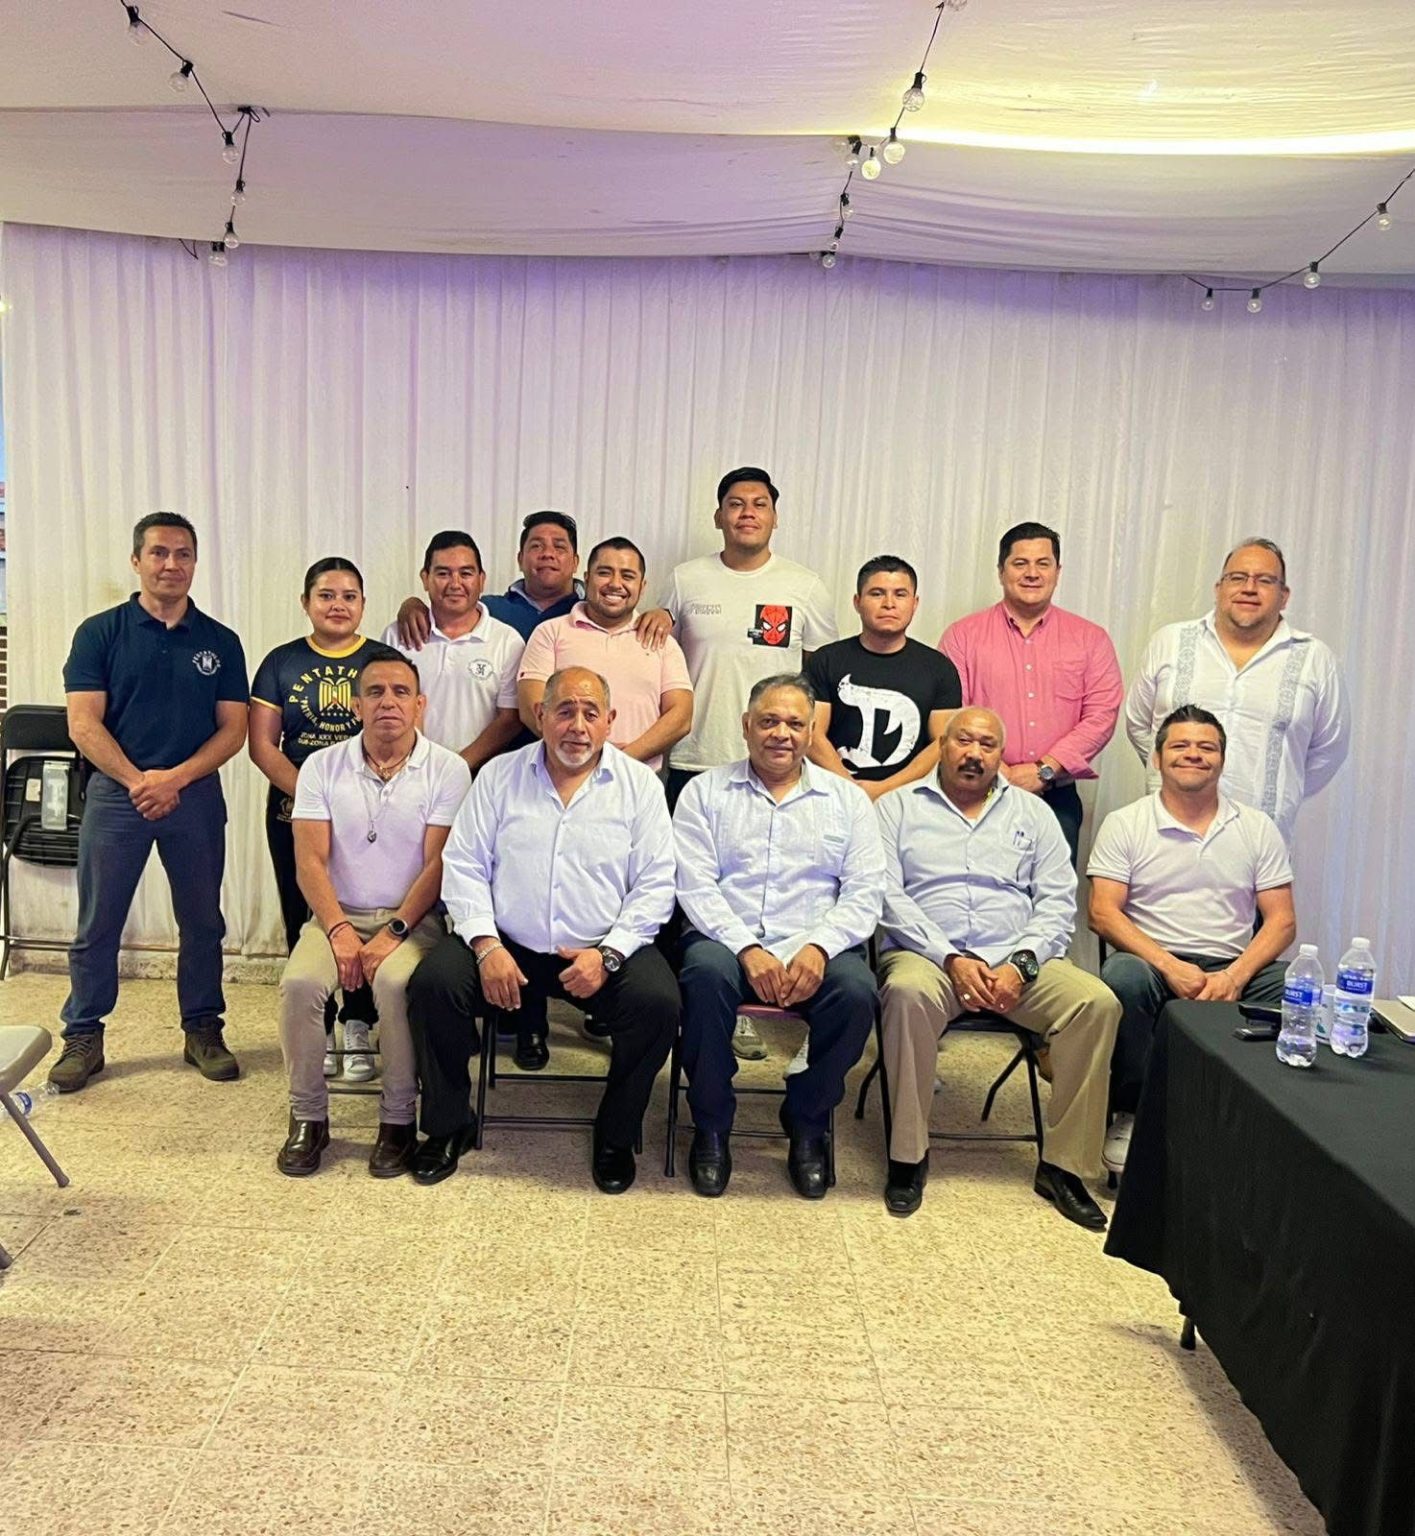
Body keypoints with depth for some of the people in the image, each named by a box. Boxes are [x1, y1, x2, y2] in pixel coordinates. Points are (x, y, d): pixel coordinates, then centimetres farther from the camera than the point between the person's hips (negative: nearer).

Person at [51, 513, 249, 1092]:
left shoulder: (220, 642, 5)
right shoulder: (100, 633, 1)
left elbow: (233, 729, 1)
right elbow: (83, 725, -5)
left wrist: (174, 778, -13)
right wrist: (136, 780, -17)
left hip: (196, 796, 1)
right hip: (114, 793, -1)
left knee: (202, 921, 9)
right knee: (98, 924, 5)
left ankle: (203, 1030, 23)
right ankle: (83, 1038, 19)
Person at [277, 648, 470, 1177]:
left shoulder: (447, 770, -2)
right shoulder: (322, 766, 5)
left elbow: (438, 865, -7)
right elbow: (310, 862, -2)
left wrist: (393, 933, -17)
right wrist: (338, 931, -15)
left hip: (412, 917, -2)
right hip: (338, 914, 3)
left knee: (395, 984, -32)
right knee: (299, 983, -26)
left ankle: (398, 1120, -12)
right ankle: (307, 1118, -6)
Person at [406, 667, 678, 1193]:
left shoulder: (640, 785, 4)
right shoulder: (499, 776, 7)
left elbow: (656, 886, -1)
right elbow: (464, 866, 3)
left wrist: (608, 954, -14)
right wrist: (486, 946, -11)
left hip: (604, 951, -1)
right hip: (507, 946, 1)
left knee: (658, 1002, -27)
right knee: (432, 982, -22)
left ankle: (615, 1137, 0)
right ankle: (447, 1128, 3)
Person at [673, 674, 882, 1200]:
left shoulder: (848, 800, 15)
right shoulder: (706, 792, 11)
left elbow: (863, 893, 5)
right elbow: (695, 886, -1)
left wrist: (819, 947, -14)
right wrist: (747, 949, -16)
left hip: (817, 948, 1)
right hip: (729, 940, -1)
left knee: (856, 990, -29)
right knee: (706, 973, -34)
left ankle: (807, 1125, -2)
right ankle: (711, 1126, -10)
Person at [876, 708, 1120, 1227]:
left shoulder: (1031, 812, 17)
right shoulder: (899, 807, 9)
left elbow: (1058, 900, 8)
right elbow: (888, 896, -2)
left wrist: (1020, 964, -9)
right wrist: (951, 959, -14)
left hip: (1017, 959, 3)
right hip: (927, 953, -2)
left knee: (1098, 1002, -23)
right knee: (908, 992, -36)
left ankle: (1063, 1164, -11)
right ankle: (908, 1156, -19)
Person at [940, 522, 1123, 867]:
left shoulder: (1091, 639, 11)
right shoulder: (963, 635, 6)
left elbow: (1101, 715, 1)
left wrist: (1044, 770, -10)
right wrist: (998, 772, -13)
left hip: (1057, 800, 1)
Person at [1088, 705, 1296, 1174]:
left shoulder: (1257, 827, 12)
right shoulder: (1125, 824, 4)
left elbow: (1281, 920, 5)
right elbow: (1103, 912, -5)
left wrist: (1235, 976, -14)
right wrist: (1171, 966, -19)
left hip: (1232, 971, 2)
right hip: (1153, 962, -2)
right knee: (1125, 977, -36)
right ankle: (1130, 1115, -15)